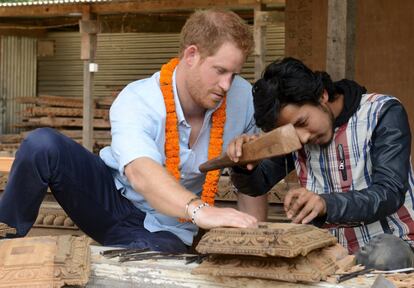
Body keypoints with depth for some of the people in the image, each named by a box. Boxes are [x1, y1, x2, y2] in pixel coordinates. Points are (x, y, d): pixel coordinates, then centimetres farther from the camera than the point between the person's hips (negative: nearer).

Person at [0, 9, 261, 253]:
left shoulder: (244, 97, -12)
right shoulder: (136, 102, -24)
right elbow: (141, 173, -44)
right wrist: (199, 210, -63)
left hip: (165, 231, 1)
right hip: (111, 198, -1)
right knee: (42, 145, -28)